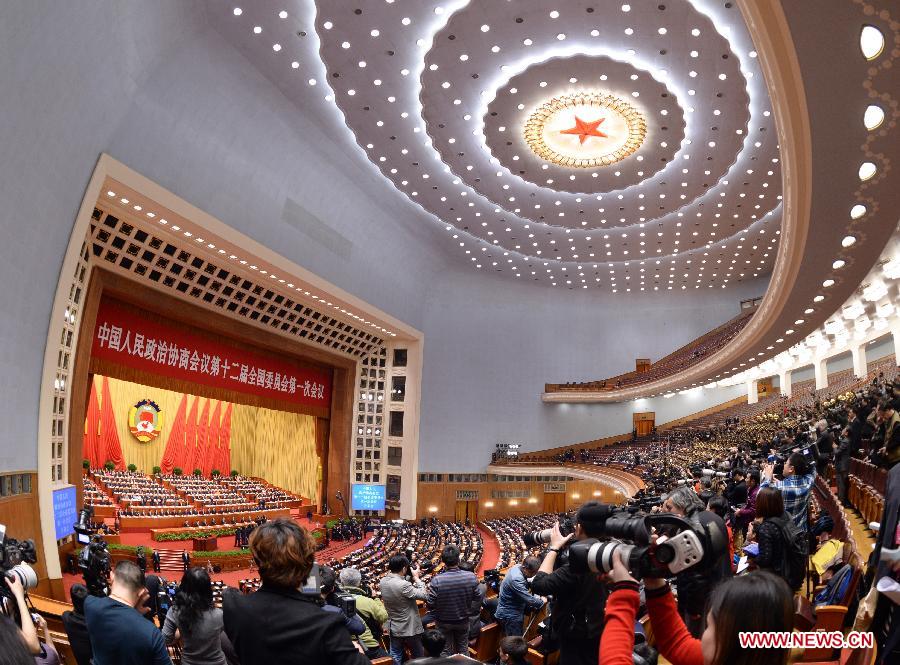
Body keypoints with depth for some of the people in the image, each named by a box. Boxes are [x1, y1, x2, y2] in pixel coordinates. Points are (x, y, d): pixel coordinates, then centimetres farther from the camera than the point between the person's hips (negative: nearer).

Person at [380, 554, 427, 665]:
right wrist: (416, 577, -15)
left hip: (394, 628, 6)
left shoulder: (383, 582, -8)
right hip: (410, 629, -6)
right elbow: (423, 595, -24)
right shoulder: (403, 585, -31)